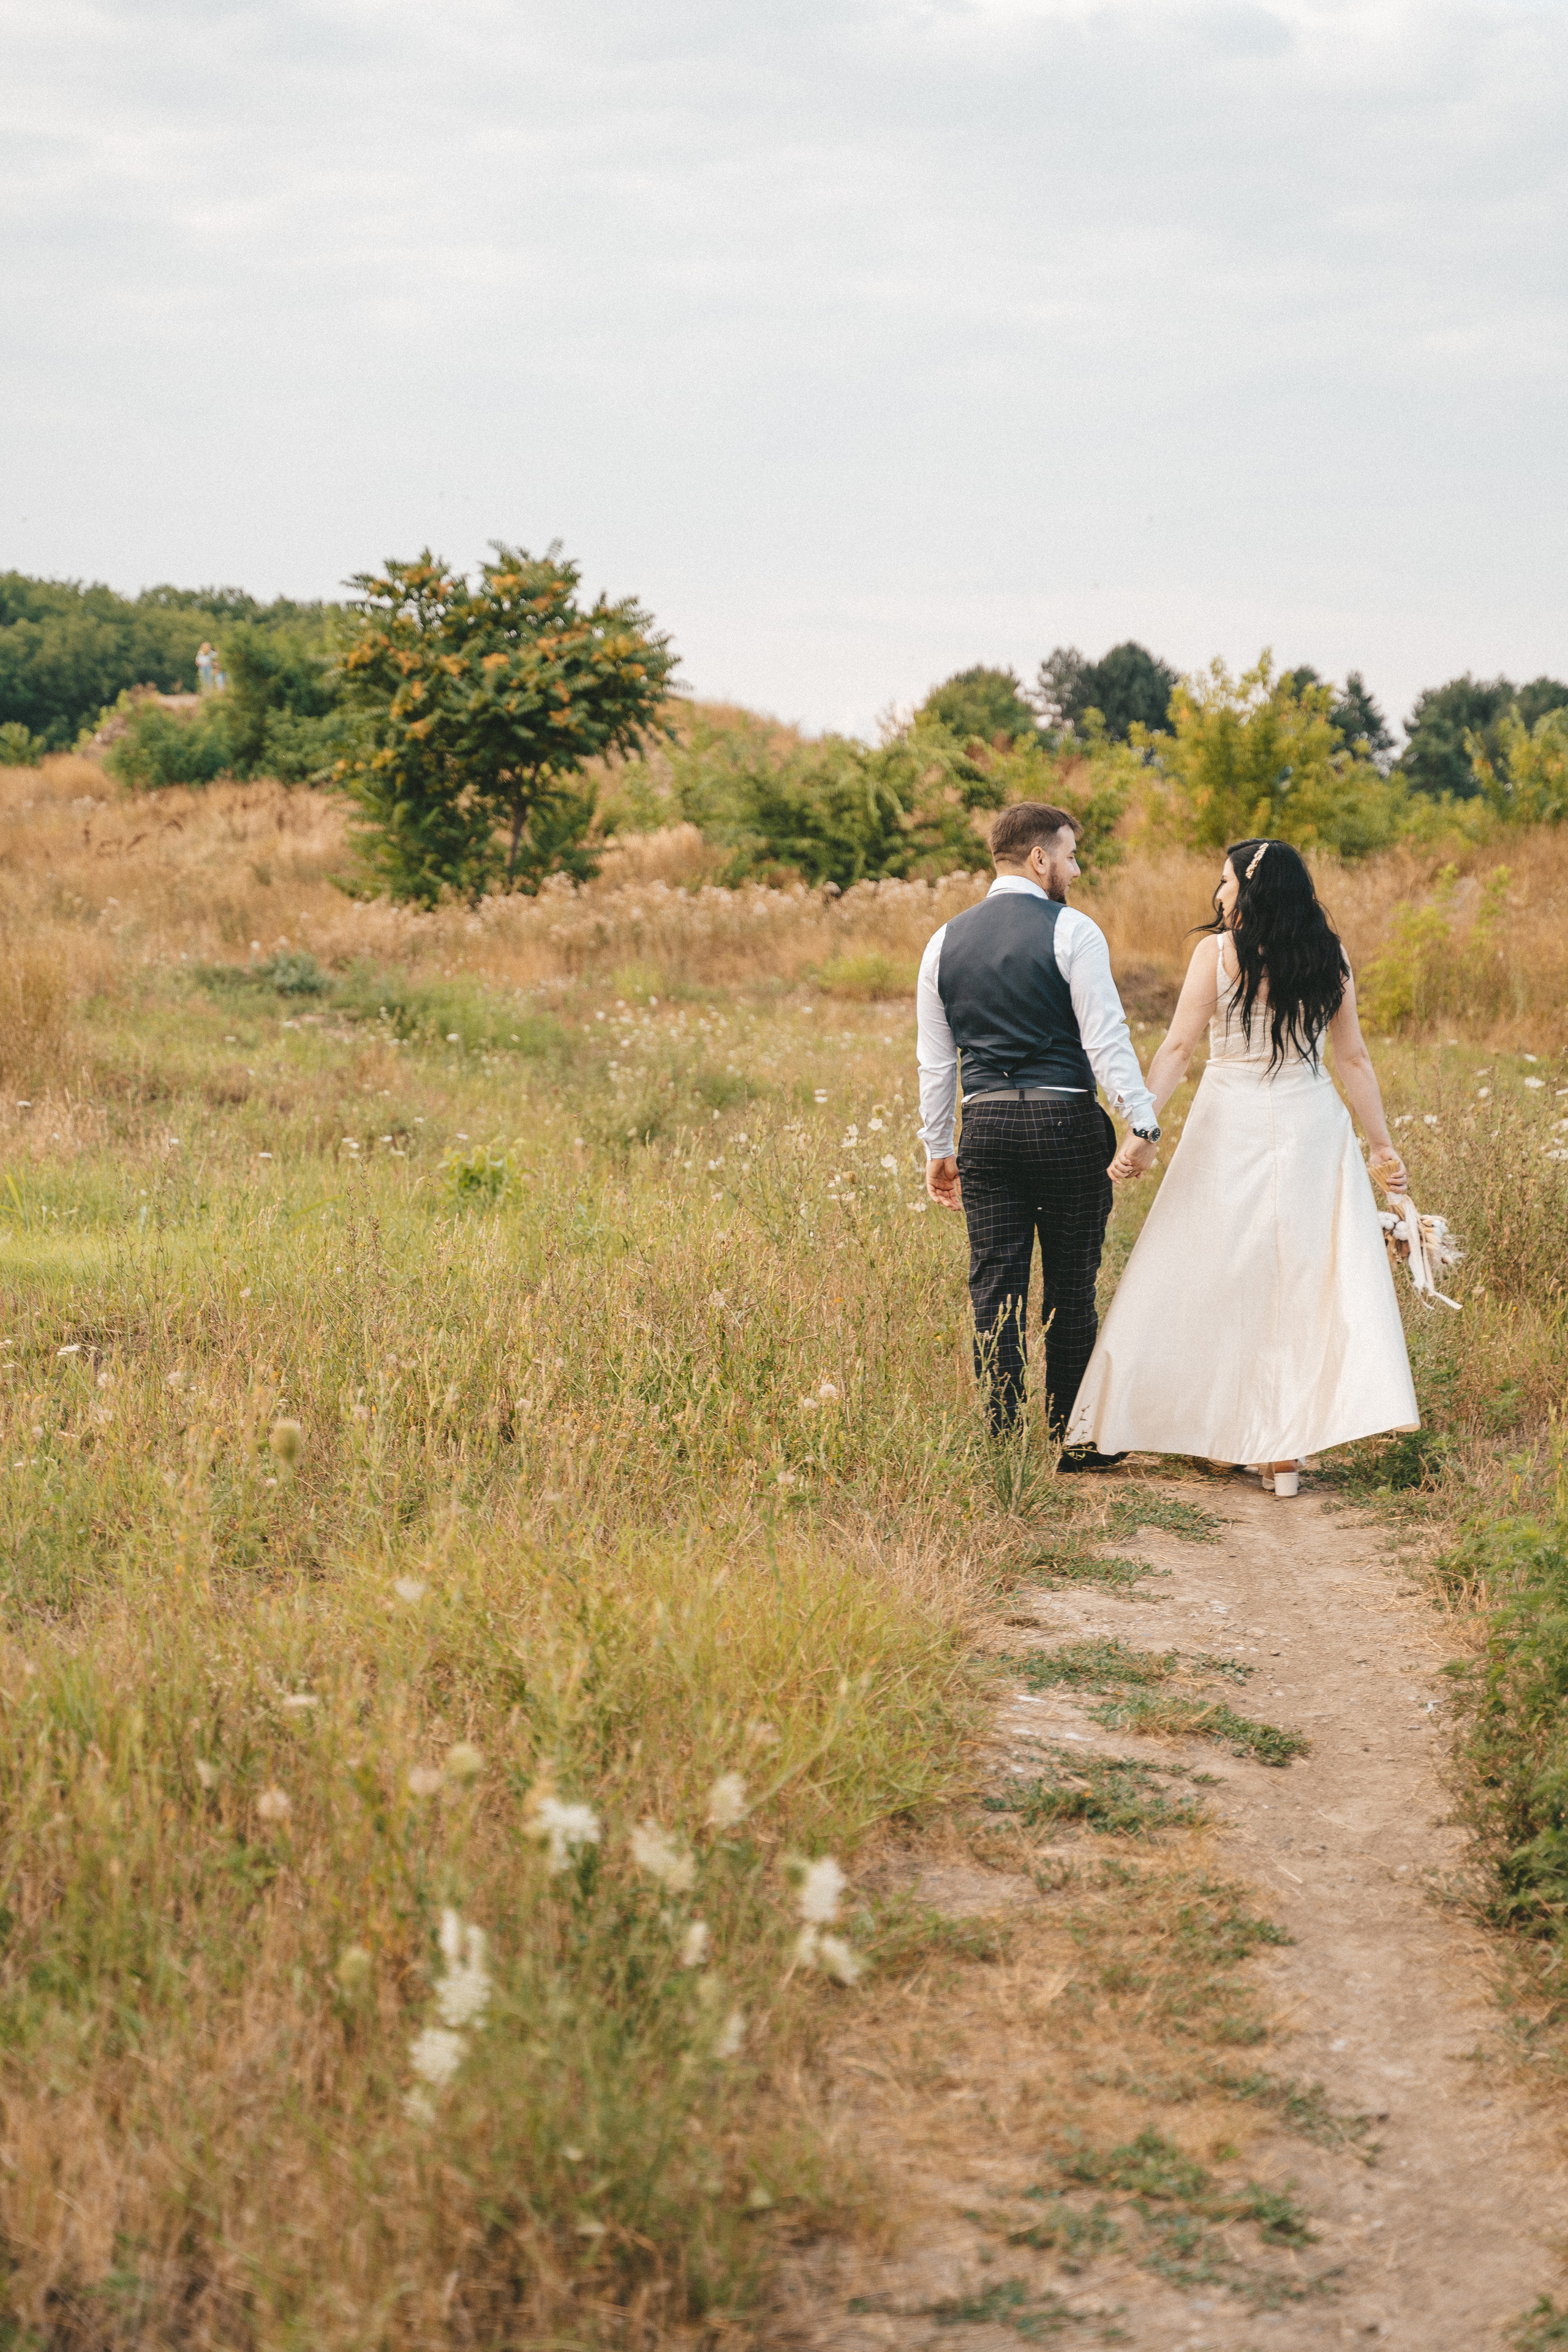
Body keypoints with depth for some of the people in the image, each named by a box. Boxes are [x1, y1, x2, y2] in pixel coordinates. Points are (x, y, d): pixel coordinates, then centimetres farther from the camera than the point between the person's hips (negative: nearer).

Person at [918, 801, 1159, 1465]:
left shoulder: (945, 942, 11)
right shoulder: (1071, 931, -5)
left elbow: (935, 1059, 14)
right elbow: (1105, 1038, -11)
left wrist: (938, 1149, 19)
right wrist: (1142, 1122, -10)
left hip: (985, 1122, 4)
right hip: (1064, 1119, -4)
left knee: (995, 1287, 5)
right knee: (1071, 1287, 5)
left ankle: (1001, 1441, 5)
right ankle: (1071, 1439, 11)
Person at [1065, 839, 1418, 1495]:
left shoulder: (1218, 950, -4)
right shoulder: (1329, 958, 5)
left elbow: (1178, 1046, -9)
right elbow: (1354, 1059, 6)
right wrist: (1382, 1145, 11)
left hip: (1233, 1127, -2)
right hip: (1313, 1124, 3)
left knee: (1216, 1278, 9)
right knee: (1309, 1280, 4)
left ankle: (1220, 1427, 17)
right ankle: (1286, 1447, 0)